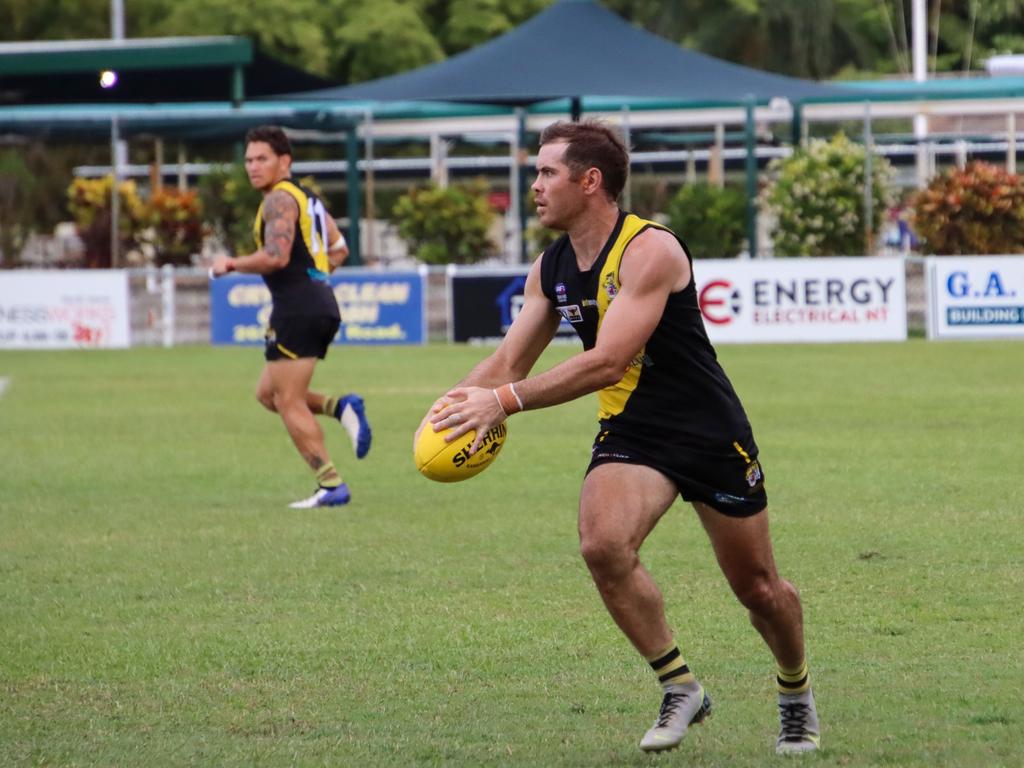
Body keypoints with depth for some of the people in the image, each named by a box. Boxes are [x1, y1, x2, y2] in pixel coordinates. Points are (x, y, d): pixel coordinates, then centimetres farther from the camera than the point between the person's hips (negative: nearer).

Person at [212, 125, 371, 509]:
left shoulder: (279, 200, -10)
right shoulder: (307, 197, 21)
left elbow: (276, 257, -22)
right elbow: (339, 249, 28)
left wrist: (229, 264, -9)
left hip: (297, 306, -10)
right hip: (322, 302, 10)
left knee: (288, 402, -6)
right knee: (267, 393, 17)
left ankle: (331, 486, -9)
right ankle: (340, 407, 0)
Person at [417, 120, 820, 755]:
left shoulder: (650, 251, -22)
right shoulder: (552, 269, 2)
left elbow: (607, 362, -30)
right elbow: (509, 362, 6)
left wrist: (504, 401, -33)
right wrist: (459, 401, -15)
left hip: (711, 433, -5)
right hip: (630, 434, 5)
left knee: (758, 588, 7)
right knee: (603, 545, -25)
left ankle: (797, 695, 38)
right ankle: (680, 689, -8)